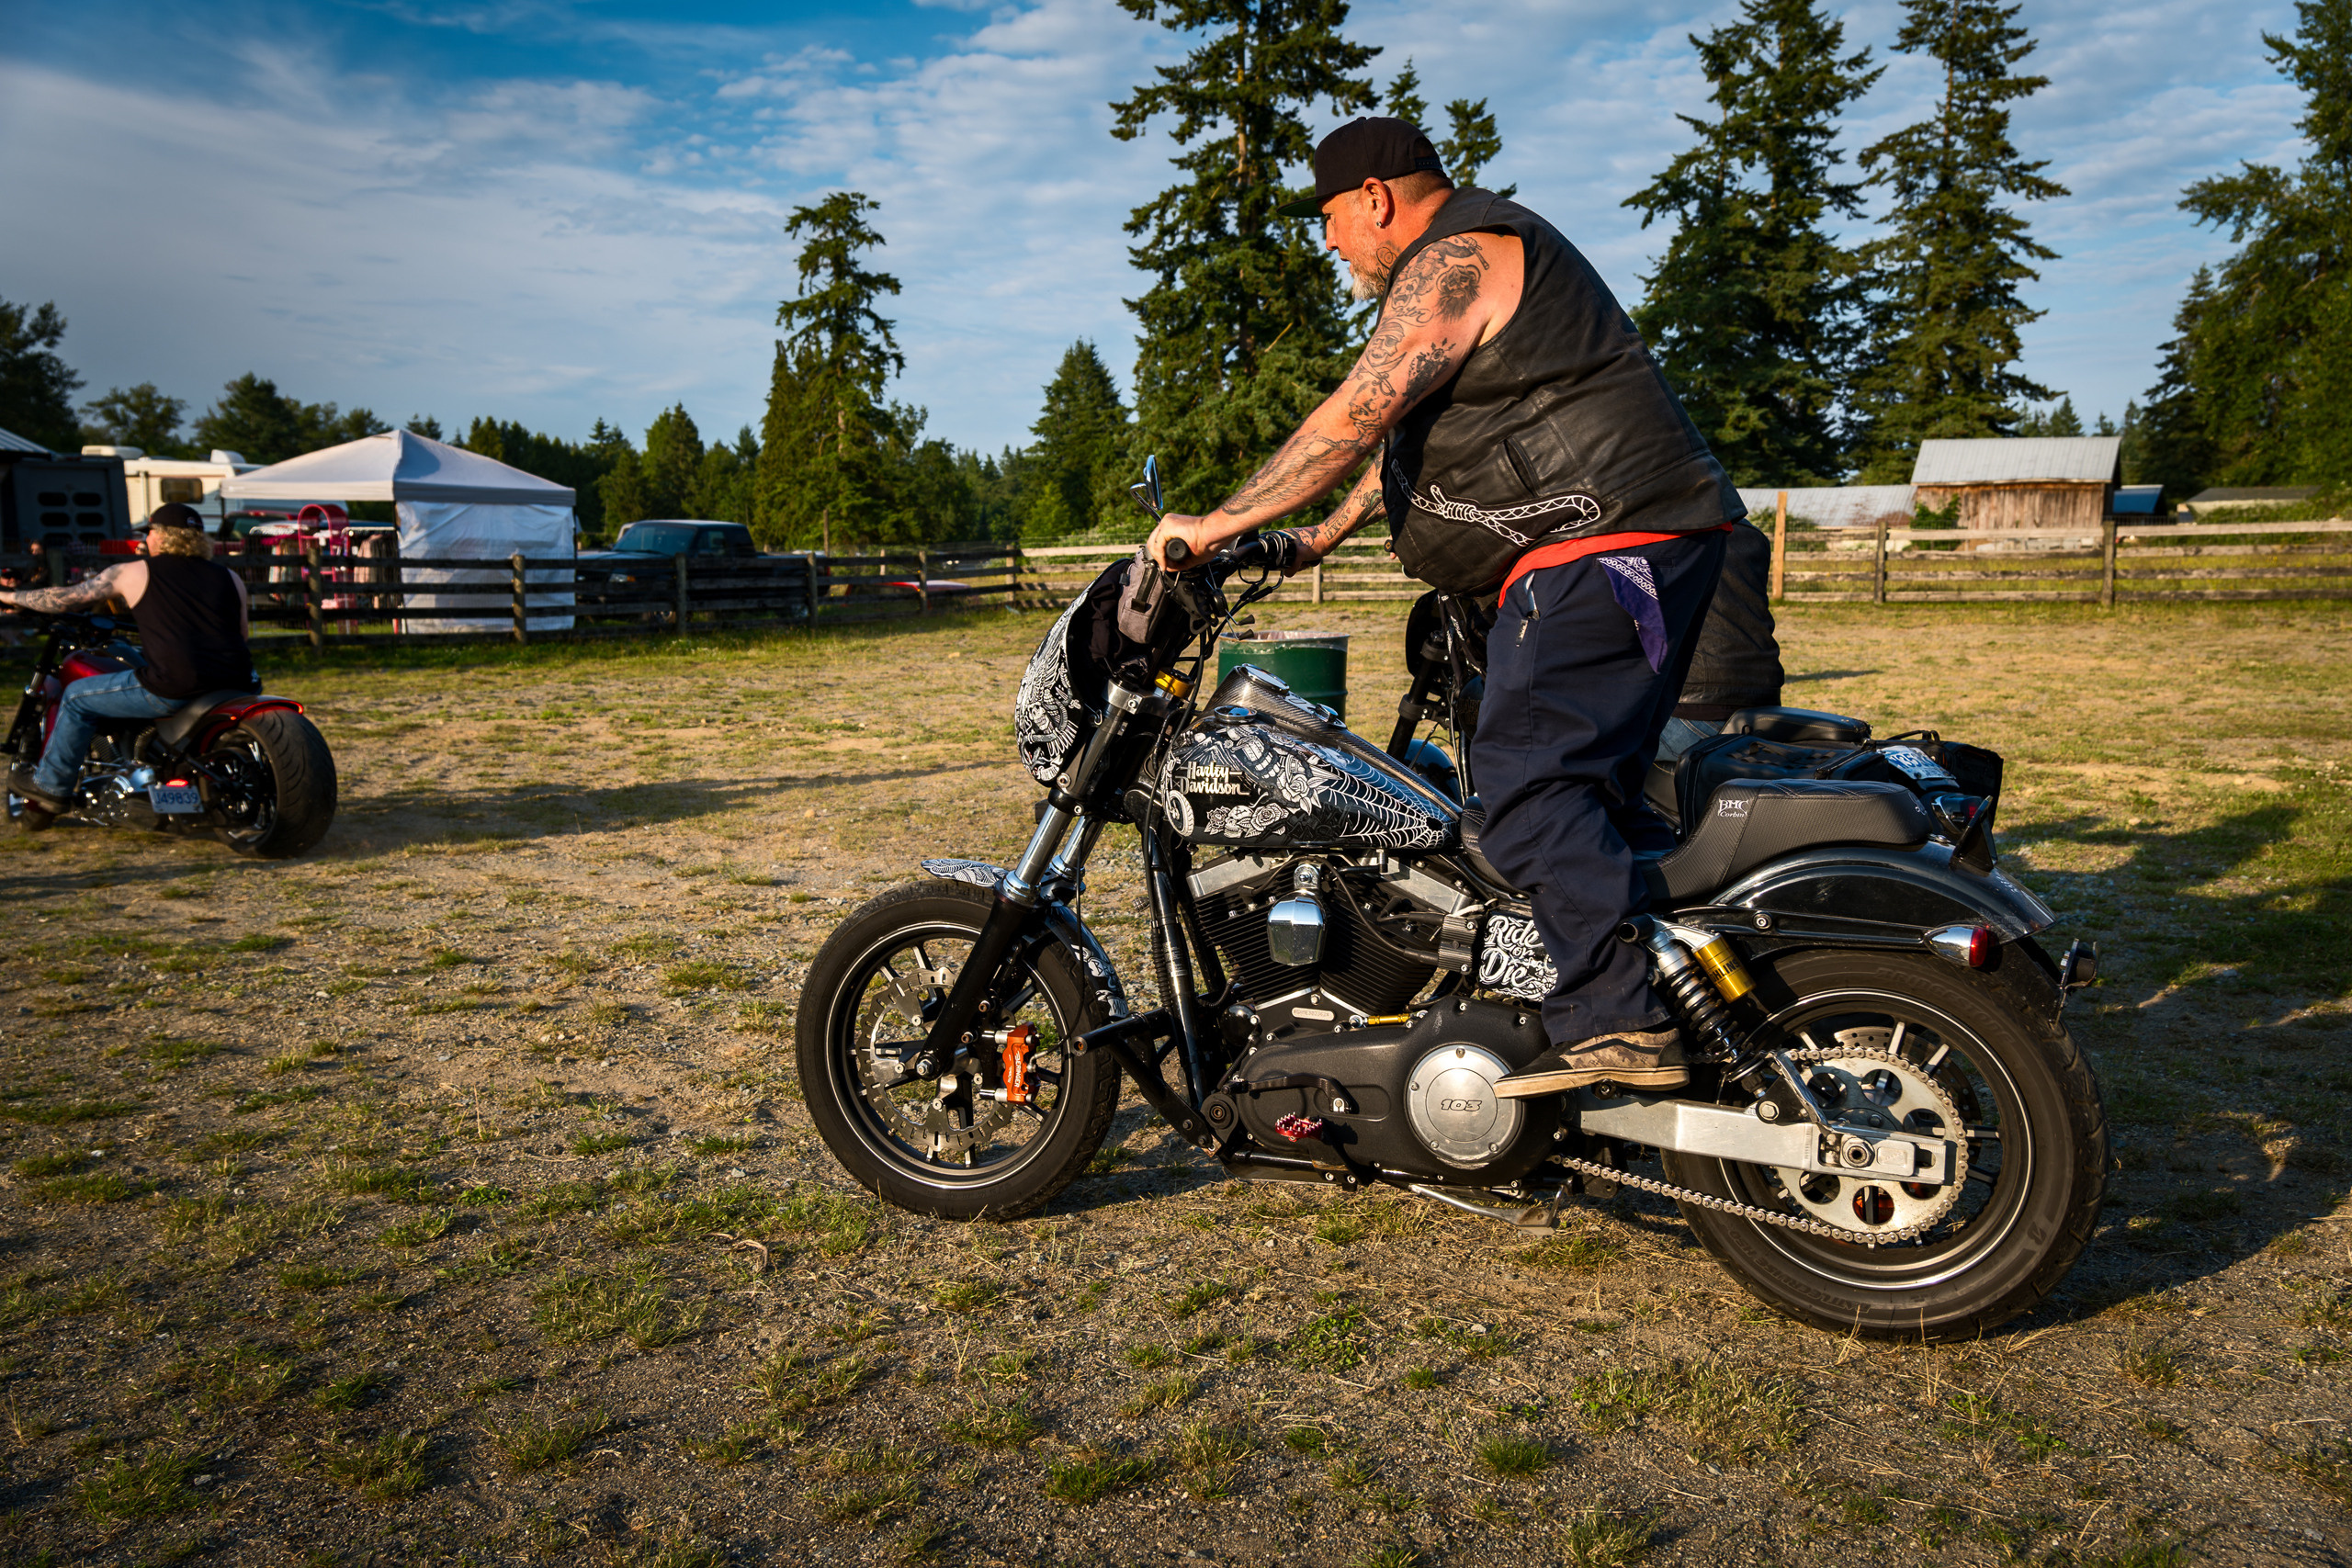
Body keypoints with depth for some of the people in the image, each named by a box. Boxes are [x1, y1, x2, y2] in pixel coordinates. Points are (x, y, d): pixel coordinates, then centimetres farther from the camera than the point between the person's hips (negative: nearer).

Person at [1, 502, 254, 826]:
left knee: (77, 698, 18)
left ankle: (50, 786, 31)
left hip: (174, 688, -4)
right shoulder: (229, 577, 15)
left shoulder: (133, 572, 7)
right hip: (237, 684, 4)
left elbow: (68, 598, 16)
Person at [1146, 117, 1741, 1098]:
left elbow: (1358, 415, -18)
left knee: (1526, 777, -20)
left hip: (1607, 546, -11)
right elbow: (1408, 431, 32)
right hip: (1606, 553, 11)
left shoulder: (1456, 261, -9)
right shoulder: (1483, 259, 26)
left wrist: (1218, 525, -13)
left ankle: (1617, 1022, -23)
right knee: (1581, 780, 12)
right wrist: (1321, 539, 32)